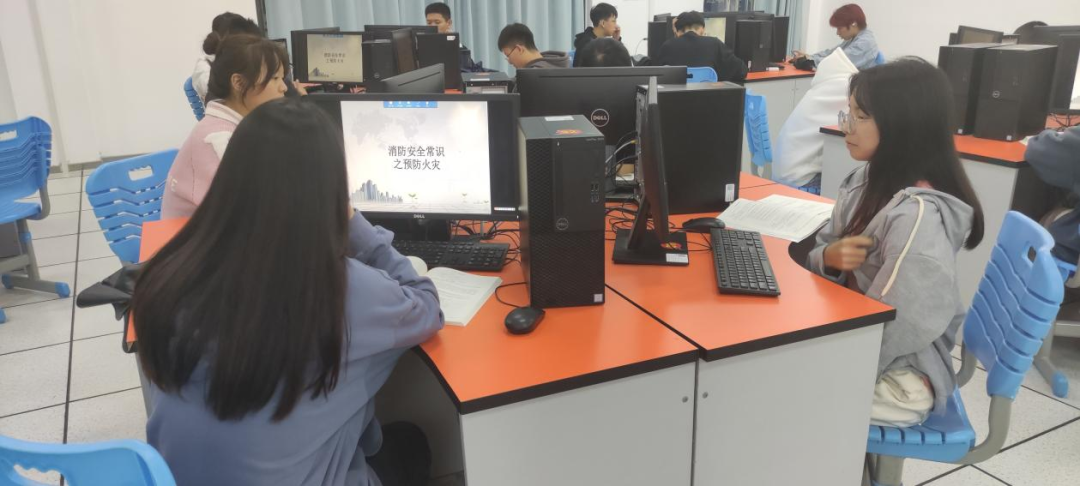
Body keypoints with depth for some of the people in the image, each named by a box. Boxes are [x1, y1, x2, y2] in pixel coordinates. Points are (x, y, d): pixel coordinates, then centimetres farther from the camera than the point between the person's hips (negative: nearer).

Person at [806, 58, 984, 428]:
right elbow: (822, 255, 5)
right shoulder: (867, 181, -1)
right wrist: (829, 259, -17)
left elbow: (884, 333, -26)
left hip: (896, 379, -7)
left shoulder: (918, 217, -27)